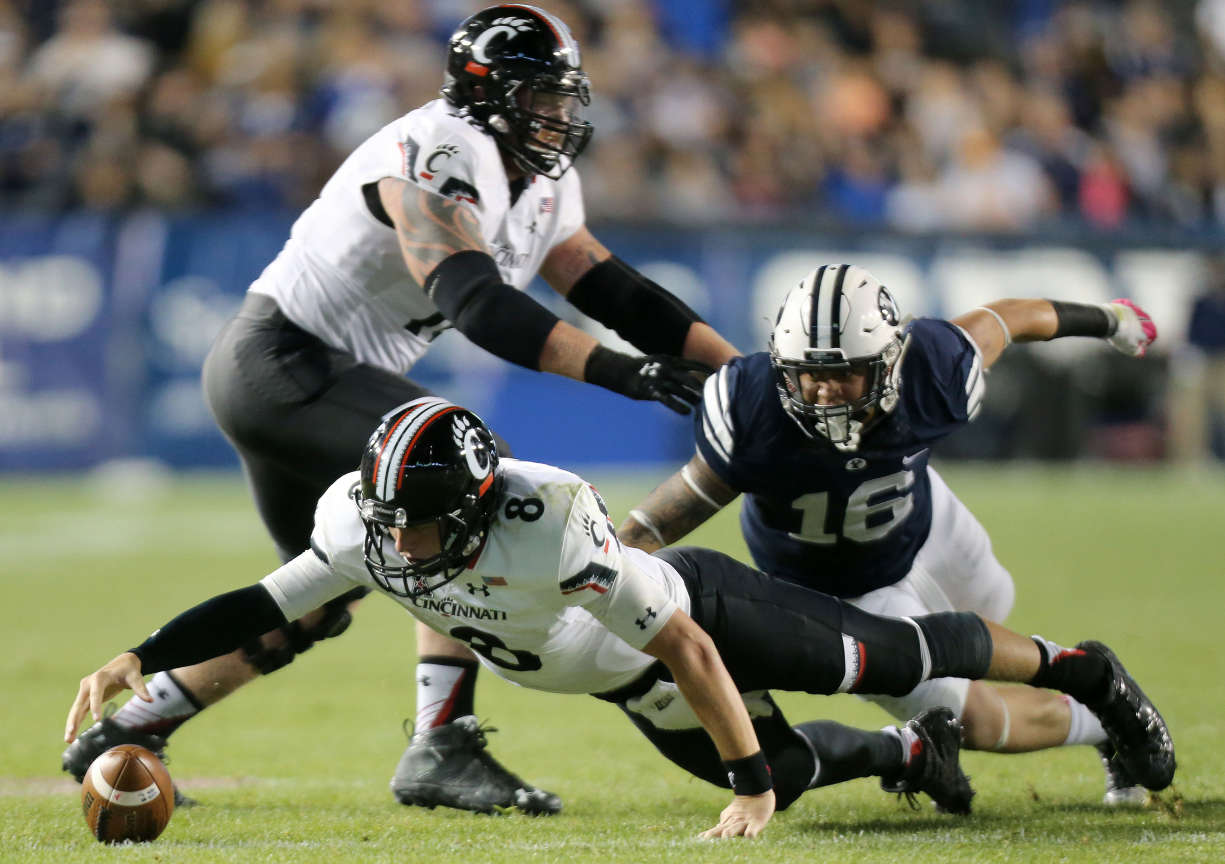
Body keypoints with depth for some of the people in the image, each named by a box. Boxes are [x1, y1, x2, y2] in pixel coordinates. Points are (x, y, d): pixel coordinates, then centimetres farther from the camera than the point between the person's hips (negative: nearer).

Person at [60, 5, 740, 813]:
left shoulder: (544, 186, 10)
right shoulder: (438, 156, -21)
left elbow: (612, 289, 10)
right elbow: (475, 300, -33)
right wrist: (618, 371, -38)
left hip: (322, 380, 11)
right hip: (280, 360, -11)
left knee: (316, 602, 21)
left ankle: (122, 738, 32)